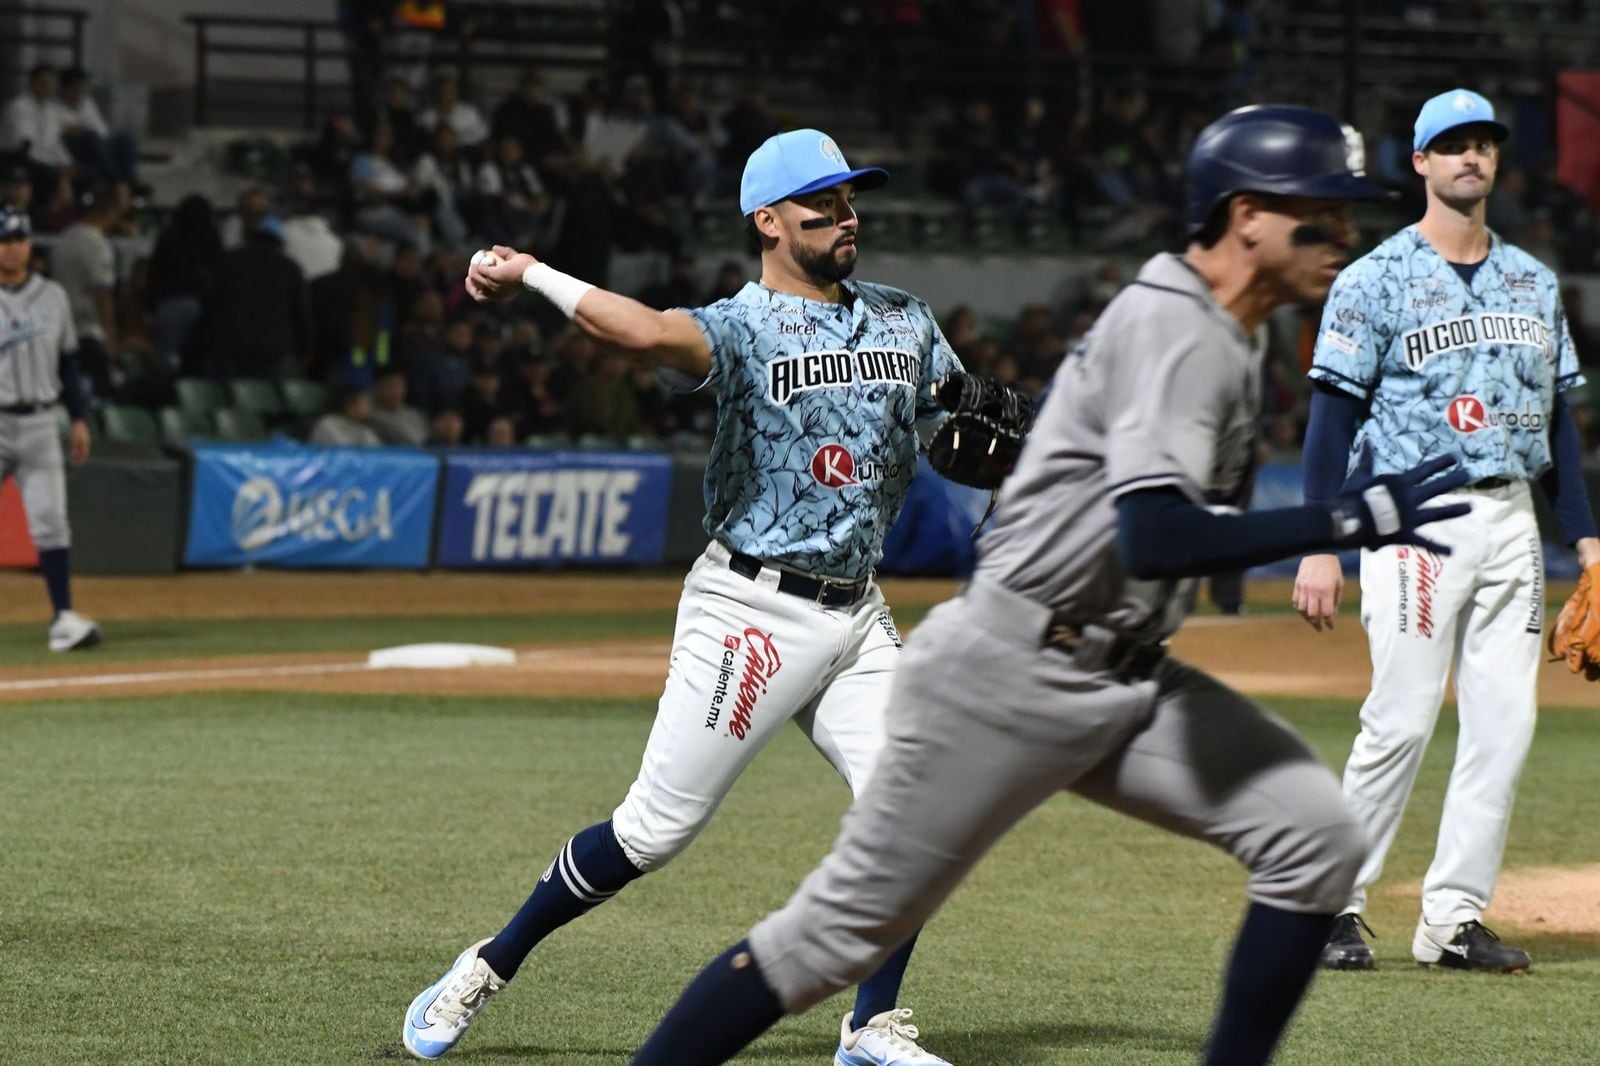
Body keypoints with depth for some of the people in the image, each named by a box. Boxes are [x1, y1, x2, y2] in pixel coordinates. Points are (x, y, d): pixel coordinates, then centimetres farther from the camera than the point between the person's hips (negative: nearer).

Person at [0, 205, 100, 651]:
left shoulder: (52, 296, 10)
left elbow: (68, 362, 15)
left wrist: (80, 418, 10)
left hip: (39, 425, 3)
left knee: (50, 521, -6)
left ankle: (63, 616, -10)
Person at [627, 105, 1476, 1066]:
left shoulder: (1227, 335, 12)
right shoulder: (1174, 329, -18)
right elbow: (1156, 540, -31)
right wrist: (1355, 521, -29)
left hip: (1122, 680, 9)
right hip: (1010, 673, -9)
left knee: (1315, 834, -6)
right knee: (848, 924, -4)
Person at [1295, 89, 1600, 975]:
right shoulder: (1376, 279, -3)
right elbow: (1333, 412, -6)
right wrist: (1319, 546, -13)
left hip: (1511, 520, 5)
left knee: (1506, 720, 0)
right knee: (1402, 719, -9)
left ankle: (1453, 917, 6)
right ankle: (1334, 900, 4)